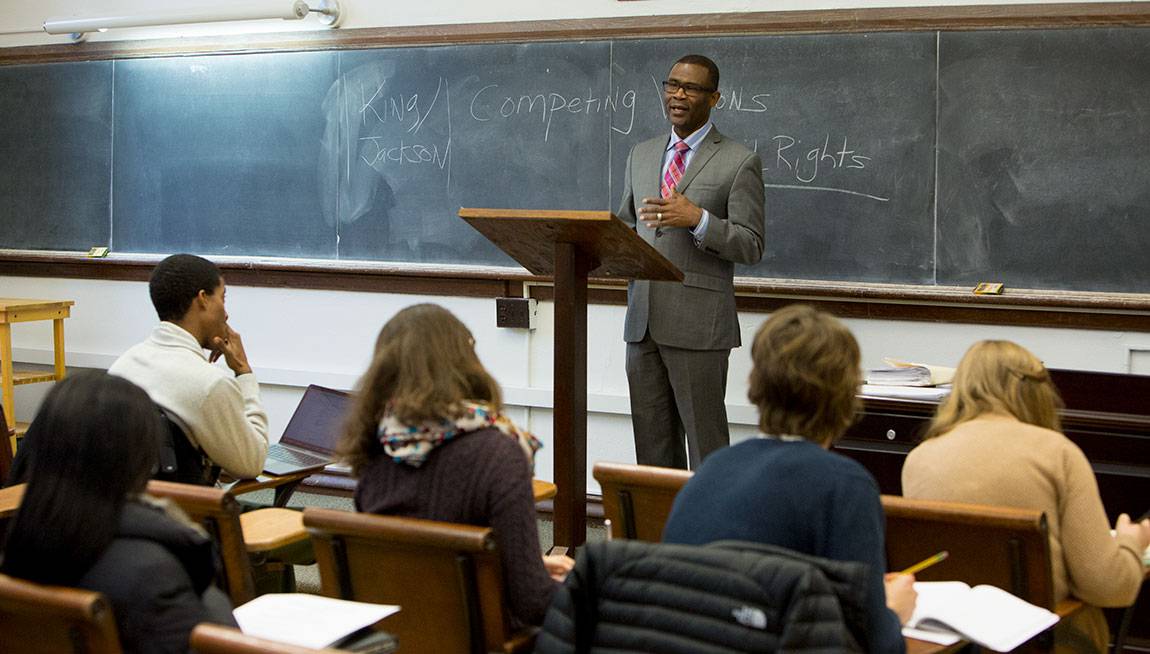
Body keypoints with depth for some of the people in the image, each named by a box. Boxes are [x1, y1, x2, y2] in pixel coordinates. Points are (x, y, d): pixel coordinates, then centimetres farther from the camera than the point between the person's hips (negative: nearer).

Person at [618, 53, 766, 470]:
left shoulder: (739, 162, -2)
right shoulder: (641, 155, 16)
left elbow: (751, 246, -7)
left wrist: (698, 219, -22)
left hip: (698, 325, -6)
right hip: (643, 320, 6)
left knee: (705, 446, -2)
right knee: (651, 443, 11)